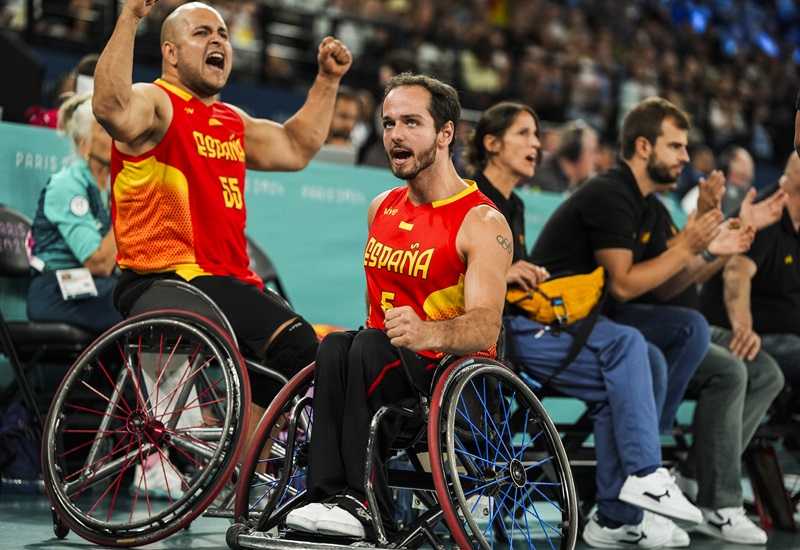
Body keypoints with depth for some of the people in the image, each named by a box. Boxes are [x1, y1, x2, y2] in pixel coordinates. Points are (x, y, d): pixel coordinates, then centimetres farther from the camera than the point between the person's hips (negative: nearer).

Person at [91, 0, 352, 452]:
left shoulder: (232, 123, 23)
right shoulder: (156, 105, -5)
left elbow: (295, 148, 33)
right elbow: (112, 109, -29)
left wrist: (327, 81, 29)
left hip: (228, 279, 10)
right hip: (165, 282, -10)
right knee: (296, 342, -23)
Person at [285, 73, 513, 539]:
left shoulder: (482, 223, -10)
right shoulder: (381, 209, 13)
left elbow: (486, 326, -25)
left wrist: (426, 333, -44)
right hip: (385, 366, 6)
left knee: (370, 349, -33)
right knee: (336, 347, -27)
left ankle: (363, 505, -35)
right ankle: (331, 494, -35)